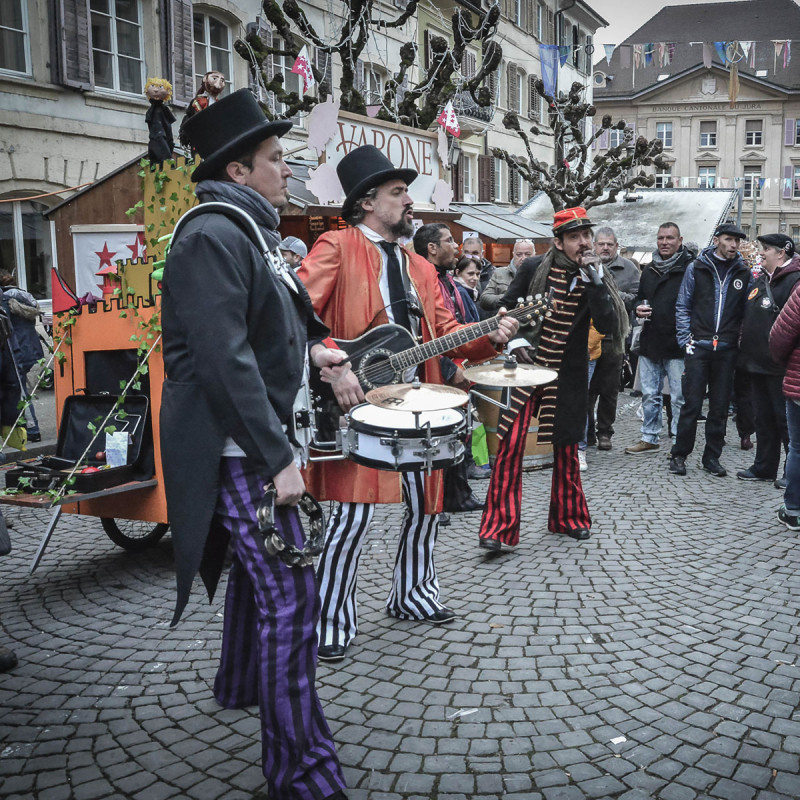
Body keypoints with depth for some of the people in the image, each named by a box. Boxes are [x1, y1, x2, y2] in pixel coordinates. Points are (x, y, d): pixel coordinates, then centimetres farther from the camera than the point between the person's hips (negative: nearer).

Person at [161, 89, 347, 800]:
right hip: (239, 448, -11)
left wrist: (308, 347, 14)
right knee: (289, 593, -10)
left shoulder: (250, 233, 17)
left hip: (263, 436, 11)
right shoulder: (212, 236, -17)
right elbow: (225, 359, -25)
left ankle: (241, 684, 44)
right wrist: (277, 460, -25)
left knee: (259, 569, 23)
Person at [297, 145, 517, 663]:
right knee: (356, 514, -9)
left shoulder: (420, 267, 18)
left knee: (426, 505, 14)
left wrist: (489, 337, -4)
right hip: (358, 403, -7)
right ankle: (333, 622, 7)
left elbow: (445, 332, 14)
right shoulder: (337, 247, -5)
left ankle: (412, 595, 35)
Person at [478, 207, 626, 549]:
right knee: (511, 444, -10)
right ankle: (499, 527, -4)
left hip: (567, 376, 2)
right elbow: (507, 308, 7)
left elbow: (607, 326, -14)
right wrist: (515, 340, -9)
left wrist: (595, 281, -21)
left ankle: (568, 516, 31)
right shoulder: (533, 269, -5)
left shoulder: (595, 277, -1)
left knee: (566, 447, 12)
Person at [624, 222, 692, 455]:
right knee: (649, 394, 13)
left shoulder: (690, 268, -6)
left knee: (679, 396, 1)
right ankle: (649, 438, 24)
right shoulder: (649, 270, 14)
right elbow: (639, 298, 26)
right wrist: (638, 308, 2)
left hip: (677, 345, -6)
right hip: (650, 342, 6)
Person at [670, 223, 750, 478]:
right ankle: (679, 455, 8)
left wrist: (742, 340, 1)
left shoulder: (743, 272, 7)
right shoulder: (697, 268, 2)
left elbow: (746, 311, 11)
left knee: (720, 407, 7)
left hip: (727, 349, 2)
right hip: (699, 347, -2)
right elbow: (682, 306, 5)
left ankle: (712, 457, 17)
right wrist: (685, 339, -3)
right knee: (692, 404, -3)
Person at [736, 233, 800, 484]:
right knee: (763, 419, 15)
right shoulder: (761, 280, 16)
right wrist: (746, 353, 19)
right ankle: (764, 468, 24)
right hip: (757, 363, 9)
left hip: (779, 366, -8)